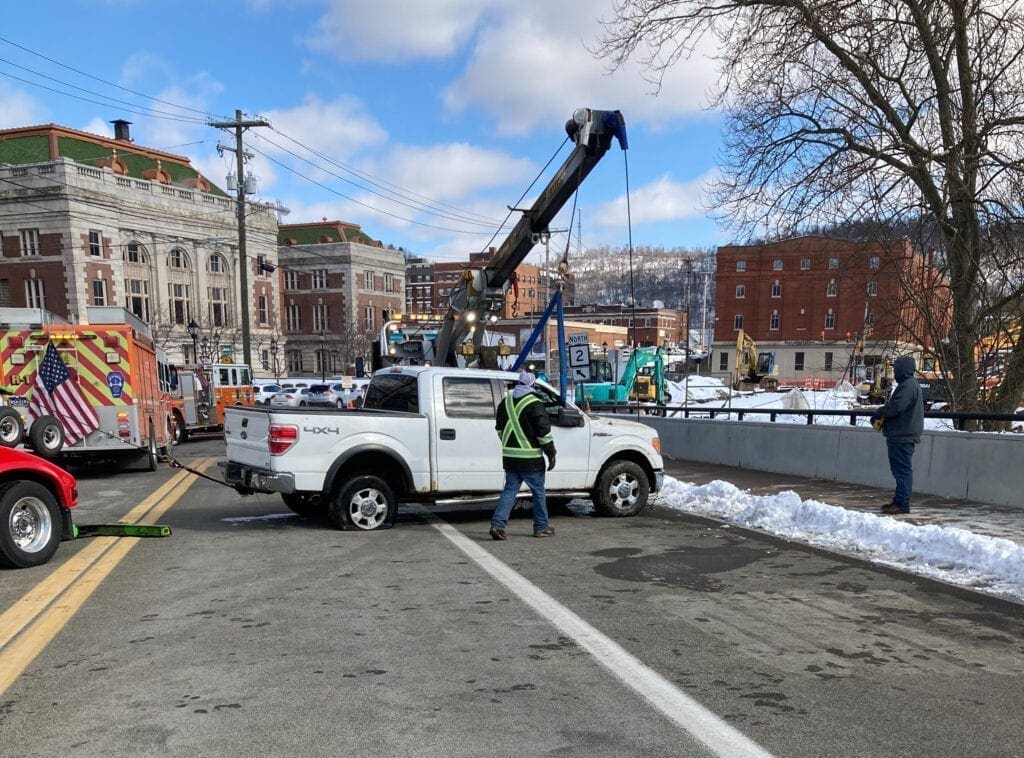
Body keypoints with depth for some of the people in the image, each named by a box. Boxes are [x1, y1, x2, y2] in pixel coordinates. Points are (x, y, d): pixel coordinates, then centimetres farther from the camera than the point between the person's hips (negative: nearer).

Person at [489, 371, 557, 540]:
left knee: (510, 490, 11)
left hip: (509, 456, 6)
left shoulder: (506, 401, 9)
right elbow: (543, 431, -14)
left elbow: (500, 428, 19)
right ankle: (541, 527, 16)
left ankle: (497, 524, -1)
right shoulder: (534, 404, -13)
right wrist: (551, 453, -6)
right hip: (530, 458, -6)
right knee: (538, 491, 8)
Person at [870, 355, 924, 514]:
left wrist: (878, 413, -10)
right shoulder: (907, 384, 20)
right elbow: (895, 405, 25)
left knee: (903, 470, -9)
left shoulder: (908, 386, -15)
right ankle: (899, 501, 21)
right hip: (900, 435, 11)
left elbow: (896, 407, -23)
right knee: (901, 470, 15)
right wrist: (881, 414, 12)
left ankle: (902, 504, -8)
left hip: (903, 436, -11)